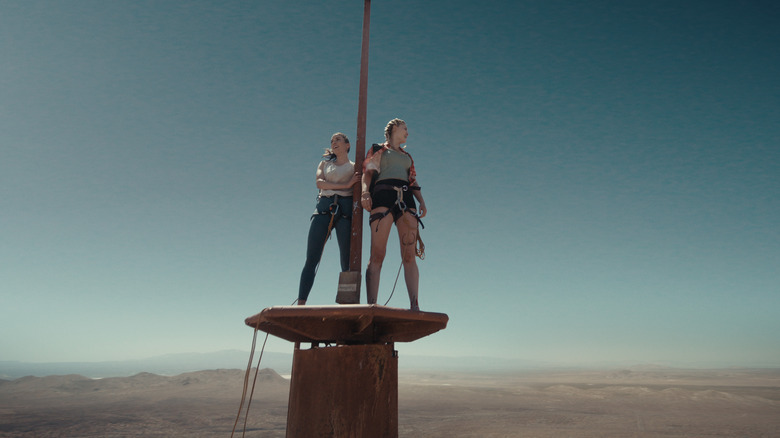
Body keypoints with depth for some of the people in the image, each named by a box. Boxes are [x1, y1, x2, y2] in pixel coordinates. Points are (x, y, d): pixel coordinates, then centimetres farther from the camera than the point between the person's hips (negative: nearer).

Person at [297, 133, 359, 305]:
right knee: (311, 259, -9)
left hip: (345, 208, -1)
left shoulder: (355, 166, 20)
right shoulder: (324, 164, 25)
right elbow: (319, 182, 6)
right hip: (323, 208, 2)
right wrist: (345, 185, -5)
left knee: (347, 261, -9)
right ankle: (300, 303, -13)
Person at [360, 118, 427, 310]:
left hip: (406, 200, 4)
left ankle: (414, 305, -14)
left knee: (409, 256, -9)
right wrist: (365, 191, -14)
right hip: (383, 197, -4)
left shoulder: (407, 156, 33)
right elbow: (367, 172, 6)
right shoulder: (377, 149, 20)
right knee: (377, 255, -15)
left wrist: (422, 201, 8)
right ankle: (371, 305, -19)